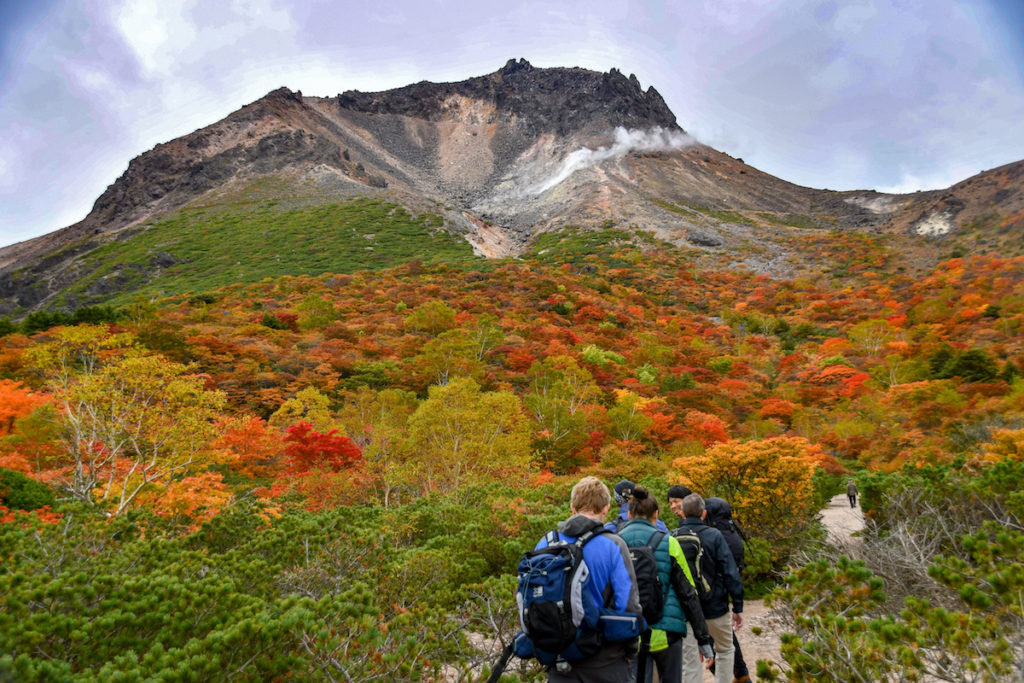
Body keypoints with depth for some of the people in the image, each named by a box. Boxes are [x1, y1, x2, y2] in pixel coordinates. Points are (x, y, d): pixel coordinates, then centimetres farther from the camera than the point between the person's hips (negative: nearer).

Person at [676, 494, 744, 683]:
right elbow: (730, 573, -12)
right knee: (725, 650, 22)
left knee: (690, 660, 9)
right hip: (715, 606, -1)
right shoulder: (714, 535, -10)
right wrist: (738, 607, -4)